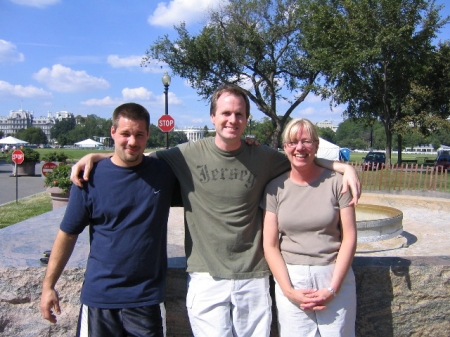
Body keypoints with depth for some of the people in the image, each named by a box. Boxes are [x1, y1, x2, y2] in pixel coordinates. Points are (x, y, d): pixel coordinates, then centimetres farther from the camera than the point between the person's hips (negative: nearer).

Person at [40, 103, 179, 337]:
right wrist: (48, 285, 2)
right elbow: (68, 234, 1)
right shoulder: (91, 178, -6)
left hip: (146, 297, 1)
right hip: (99, 295, 0)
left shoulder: (165, 172, -4)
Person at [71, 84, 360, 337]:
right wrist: (94, 156, -4)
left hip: (253, 278, 2)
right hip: (206, 277, -1)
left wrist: (345, 166, 3)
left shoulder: (263, 158, 1)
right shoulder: (189, 155, -4)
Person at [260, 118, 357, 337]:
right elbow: (270, 245, -1)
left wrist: (332, 288, -8)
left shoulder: (336, 183, -3)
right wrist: (289, 291, -9)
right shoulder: (275, 188, 0)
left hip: (335, 277, 0)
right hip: (290, 279, 1)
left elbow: (349, 238, -4)